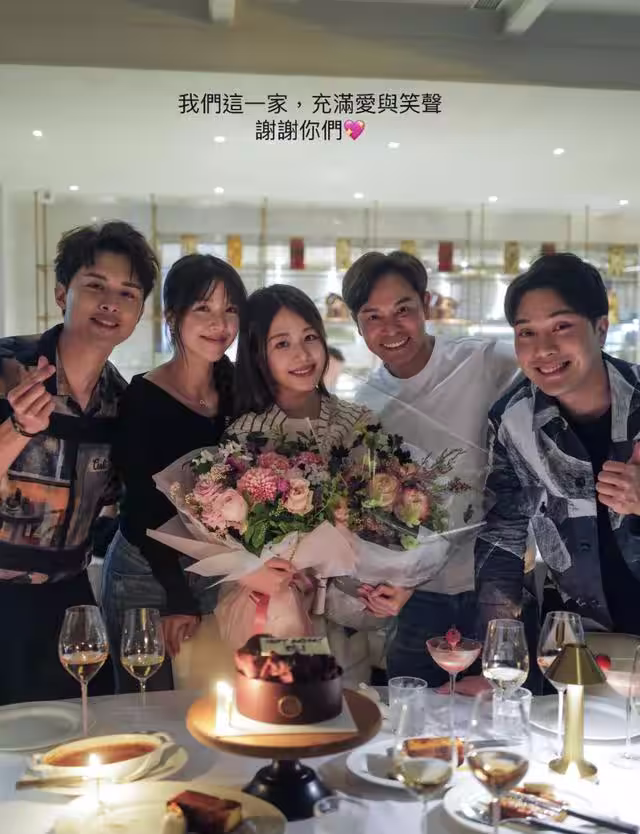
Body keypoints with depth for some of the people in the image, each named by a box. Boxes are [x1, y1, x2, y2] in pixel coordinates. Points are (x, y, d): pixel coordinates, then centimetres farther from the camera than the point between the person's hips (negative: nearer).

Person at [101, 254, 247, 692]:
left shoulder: (237, 389, 0)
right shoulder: (143, 398, -14)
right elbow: (144, 508, -12)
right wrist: (180, 600, -12)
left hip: (219, 572, 4)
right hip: (148, 574, -4)